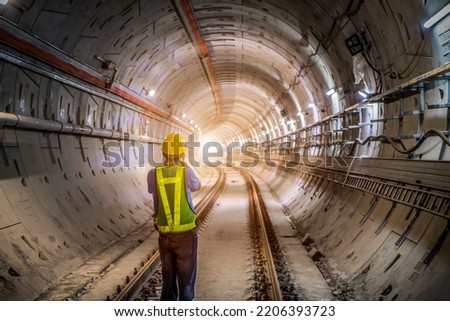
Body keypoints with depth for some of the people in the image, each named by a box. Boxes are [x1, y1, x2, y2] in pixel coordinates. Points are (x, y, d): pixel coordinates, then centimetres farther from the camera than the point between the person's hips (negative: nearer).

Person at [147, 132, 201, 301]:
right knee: (186, 280, 10)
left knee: (168, 280, 18)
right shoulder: (186, 172, -15)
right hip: (186, 234, -3)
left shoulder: (153, 174, -7)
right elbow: (197, 186, 8)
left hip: (164, 235, 3)